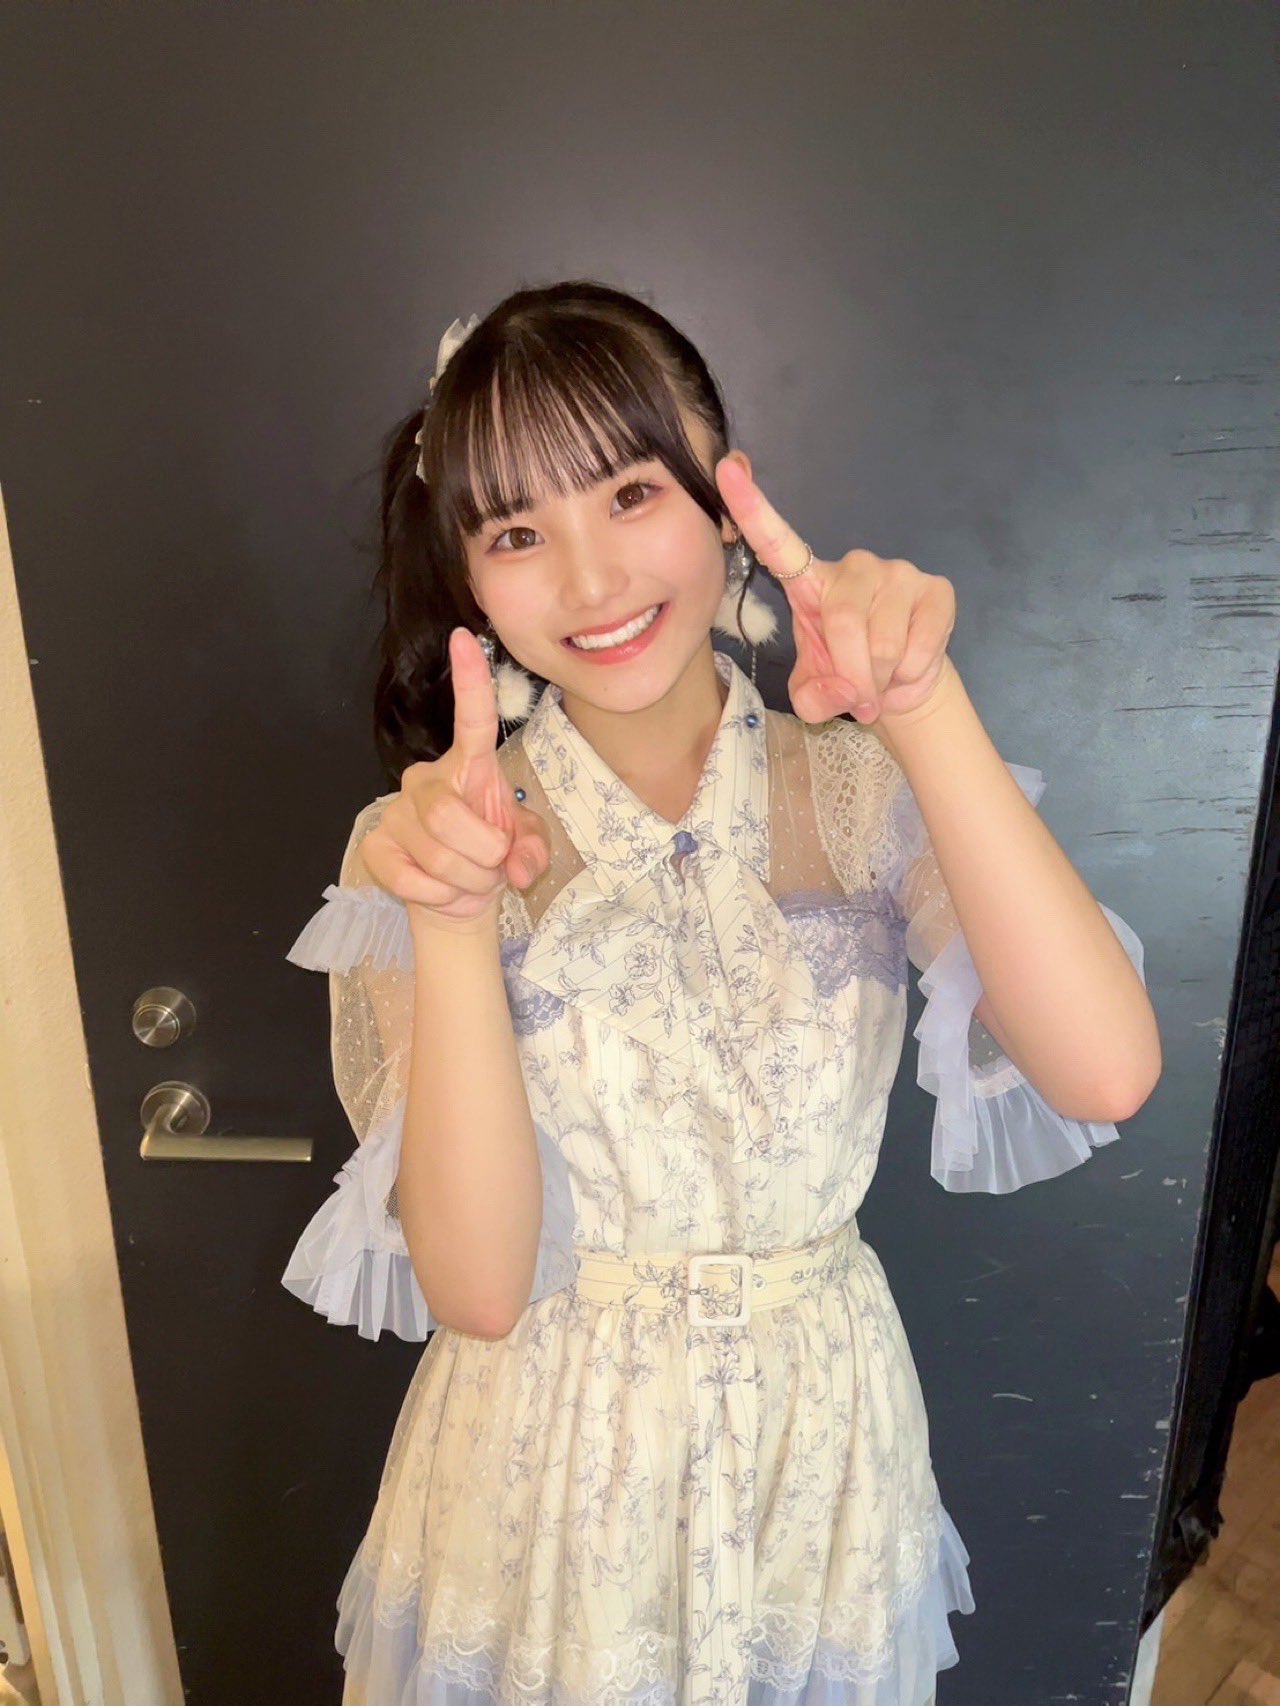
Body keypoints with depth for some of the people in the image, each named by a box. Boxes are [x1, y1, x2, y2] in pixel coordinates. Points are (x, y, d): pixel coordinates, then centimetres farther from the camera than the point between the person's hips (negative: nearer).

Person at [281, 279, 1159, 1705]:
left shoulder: (864, 790, -9)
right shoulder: (424, 840, -13)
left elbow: (1106, 1075, -24)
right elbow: (475, 1287, -20)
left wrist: (927, 712, -32)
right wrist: (451, 924, -33)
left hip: (820, 1461, 2)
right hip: (548, 1472, -1)